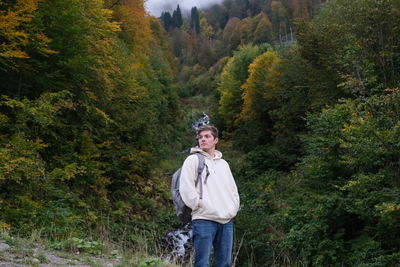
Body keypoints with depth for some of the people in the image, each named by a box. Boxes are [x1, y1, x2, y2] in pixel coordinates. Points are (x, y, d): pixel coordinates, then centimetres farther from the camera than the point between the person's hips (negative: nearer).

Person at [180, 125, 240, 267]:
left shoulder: (223, 163, 20)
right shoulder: (193, 160, 4)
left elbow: (233, 189, 24)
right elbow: (186, 187, -7)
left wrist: (233, 208, 10)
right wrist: (198, 205, -10)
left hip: (226, 221, 5)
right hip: (204, 220, -5)